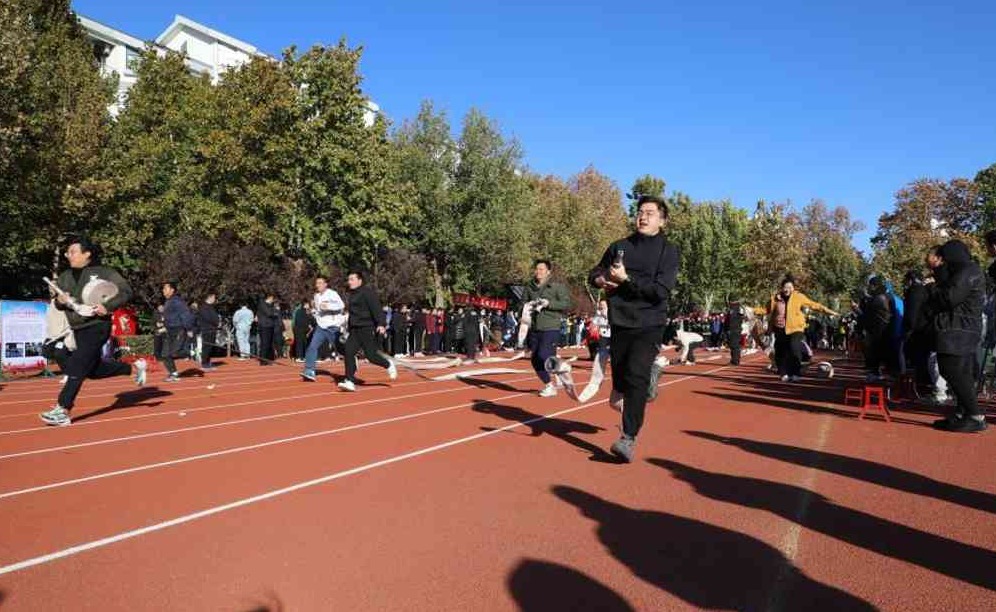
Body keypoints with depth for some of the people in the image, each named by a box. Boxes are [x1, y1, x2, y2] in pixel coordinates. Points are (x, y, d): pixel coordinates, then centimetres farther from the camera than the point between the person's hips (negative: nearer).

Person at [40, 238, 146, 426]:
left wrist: (108, 306, -20)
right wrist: (60, 300, -5)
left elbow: (126, 291, -9)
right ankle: (134, 367, 33)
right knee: (94, 370, 14)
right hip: (78, 329, 8)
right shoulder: (65, 277, 10)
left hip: (97, 327, -8)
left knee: (76, 367, -13)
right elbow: (58, 302, 18)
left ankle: (63, 410, -9)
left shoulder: (102, 272, -10)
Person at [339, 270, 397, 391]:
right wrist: (350, 327, 27)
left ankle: (389, 364, 21)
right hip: (354, 329, 8)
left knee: (371, 355, -7)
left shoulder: (367, 292, -10)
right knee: (349, 351, -7)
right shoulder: (352, 294, 17)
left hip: (367, 328, -8)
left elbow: (376, 308, -19)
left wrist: (381, 324, -28)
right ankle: (350, 381, -6)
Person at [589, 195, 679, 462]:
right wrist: (600, 279, -4)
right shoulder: (619, 246, 8)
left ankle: (629, 438, -15)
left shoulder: (668, 251, -3)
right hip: (620, 321, 4)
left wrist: (627, 278, -18)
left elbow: (661, 291, -15)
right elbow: (595, 272, 20)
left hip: (649, 324, -4)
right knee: (620, 374, 10)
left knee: (637, 375, -17)